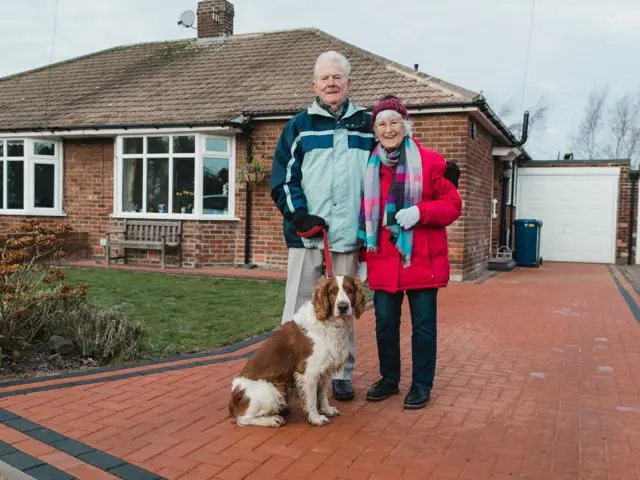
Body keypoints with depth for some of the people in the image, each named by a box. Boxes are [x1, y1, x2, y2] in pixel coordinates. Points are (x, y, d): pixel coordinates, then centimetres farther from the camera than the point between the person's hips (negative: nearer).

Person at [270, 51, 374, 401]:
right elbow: (282, 178, 2)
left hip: (349, 233, 1)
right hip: (306, 233, -1)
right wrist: (300, 216, -11)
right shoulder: (299, 126, 7)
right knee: (298, 307, 2)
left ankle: (342, 374, 20)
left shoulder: (367, 125, 11)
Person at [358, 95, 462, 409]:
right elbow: (364, 215, 13)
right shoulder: (369, 166, 9)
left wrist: (419, 212, -19)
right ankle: (389, 379, 29)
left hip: (421, 260, -3)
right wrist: (363, 257, 9)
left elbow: (453, 205, -2)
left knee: (423, 324, 5)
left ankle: (422, 385, 20)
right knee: (385, 323, 11)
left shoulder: (430, 161, -2)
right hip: (383, 261, 3)